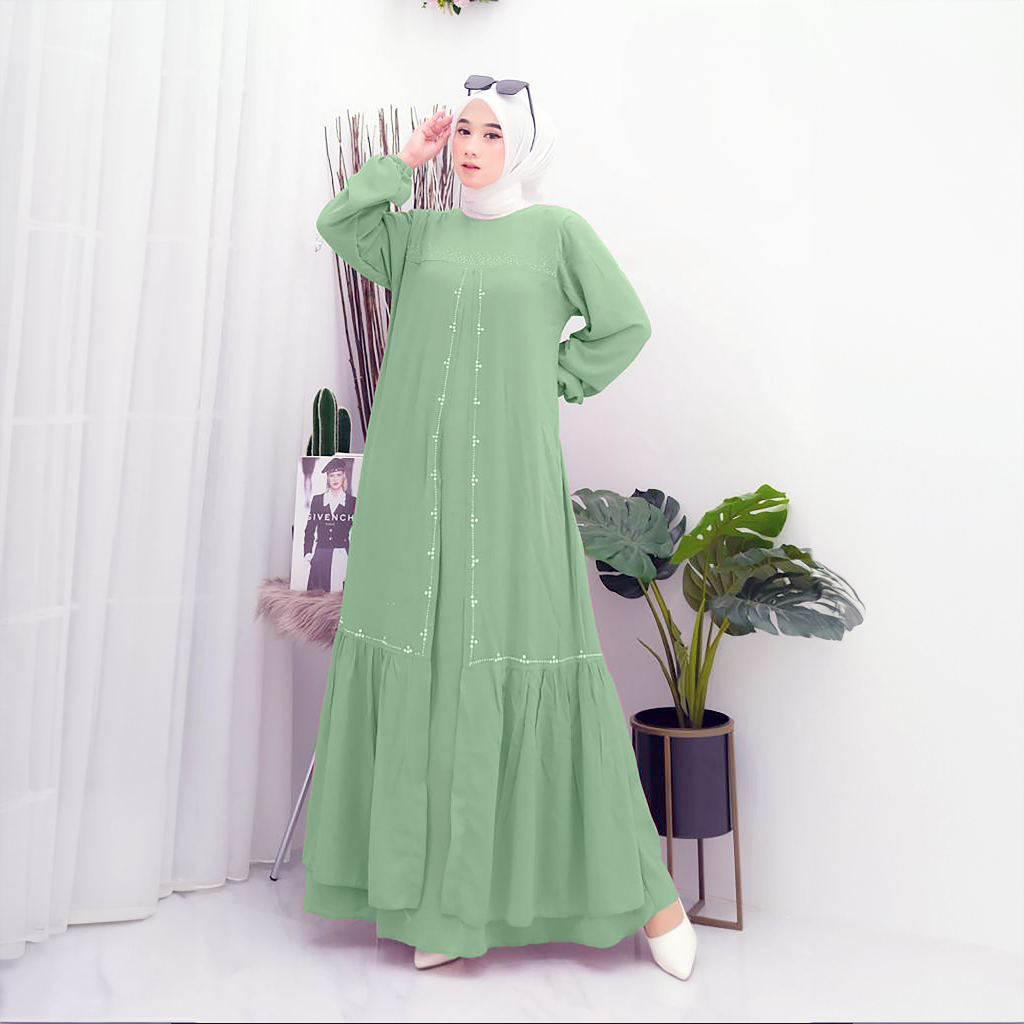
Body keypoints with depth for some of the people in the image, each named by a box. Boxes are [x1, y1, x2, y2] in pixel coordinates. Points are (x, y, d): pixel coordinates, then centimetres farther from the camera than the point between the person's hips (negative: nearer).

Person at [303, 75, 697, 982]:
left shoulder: (556, 229, 8)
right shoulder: (420, 234, 16)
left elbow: (624, 324, 4)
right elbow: (337, 225, 2)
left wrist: (555, 383, 1)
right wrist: (409, 159, 10)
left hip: (511, 481, -3)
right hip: (418, 483, 4)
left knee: (522, 658, -4)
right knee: (425, 662, 0)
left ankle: (643, 885, 10)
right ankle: (449, 902, 11)